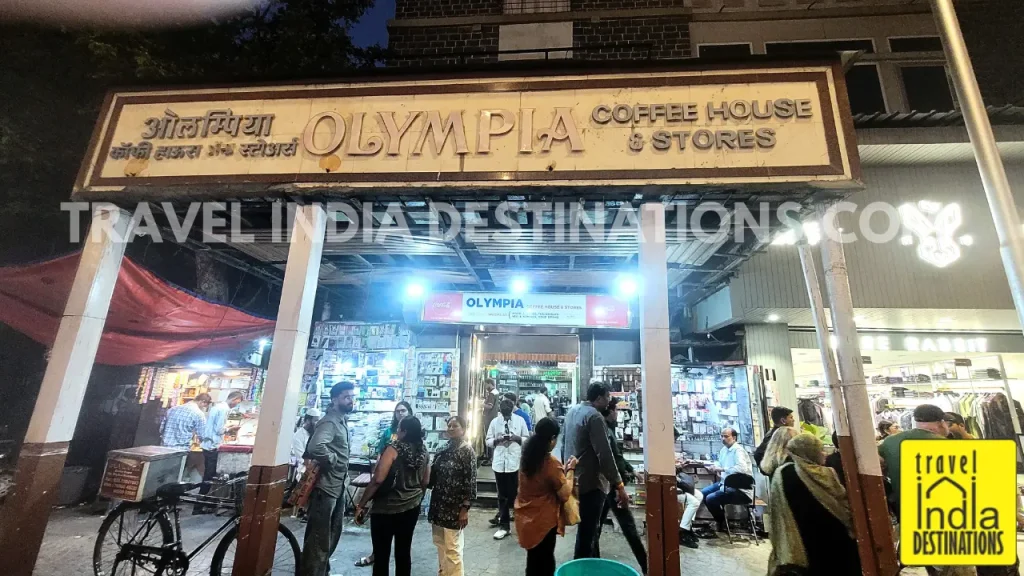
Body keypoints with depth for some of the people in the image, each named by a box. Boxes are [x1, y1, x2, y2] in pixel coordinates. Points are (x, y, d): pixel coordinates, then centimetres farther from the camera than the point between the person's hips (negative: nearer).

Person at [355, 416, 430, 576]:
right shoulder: (424, 451, 3)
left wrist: (361, 505, -11)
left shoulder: (395, 448, -15)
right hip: (412, 507, 6)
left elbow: (378, 480, -20)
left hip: (386, 508, -6)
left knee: (381, 555, 6)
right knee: (404, 552, 16)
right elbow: (425, 482, 11)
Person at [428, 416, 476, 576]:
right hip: (439, 505, 7)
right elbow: (434, 475, 13)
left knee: (452, 549, 3)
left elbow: (471, 482, -14)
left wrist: (465, 508, -16)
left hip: (455, 508, -6)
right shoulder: (444, 450, 8)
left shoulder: (467, 451, -11)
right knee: (440, 545, 18)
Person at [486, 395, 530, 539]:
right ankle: (503, 523, 23)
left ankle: (502, 517, 26)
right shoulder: (494, 422, 3)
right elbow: (488, 440, 6)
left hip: (515, 461, -1)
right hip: (499, 462, 1)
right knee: (502, 494, 10)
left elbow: (527, 439, 4)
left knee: (512, 492, 5)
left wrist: (517, 438, -15)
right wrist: (496, 440, -13)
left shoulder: (520, 420, -1)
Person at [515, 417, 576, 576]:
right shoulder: (551, 463, -23)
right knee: (544, 562, 13)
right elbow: (565, 494, -15)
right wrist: (569, 470, -5)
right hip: (543, 520, -6)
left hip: (526, 517, 7)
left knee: (533, 559, 23)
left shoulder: (528, 457, -2)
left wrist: (562, 470, 7)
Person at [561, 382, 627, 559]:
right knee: (587, 532, 2)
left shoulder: (572, 410, 8)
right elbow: (604, 455, -24)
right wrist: (619, 486, -20)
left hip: (573, 478, 10)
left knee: (588, 528, 23)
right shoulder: (594, 416, -21)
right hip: (590, 481, -9)